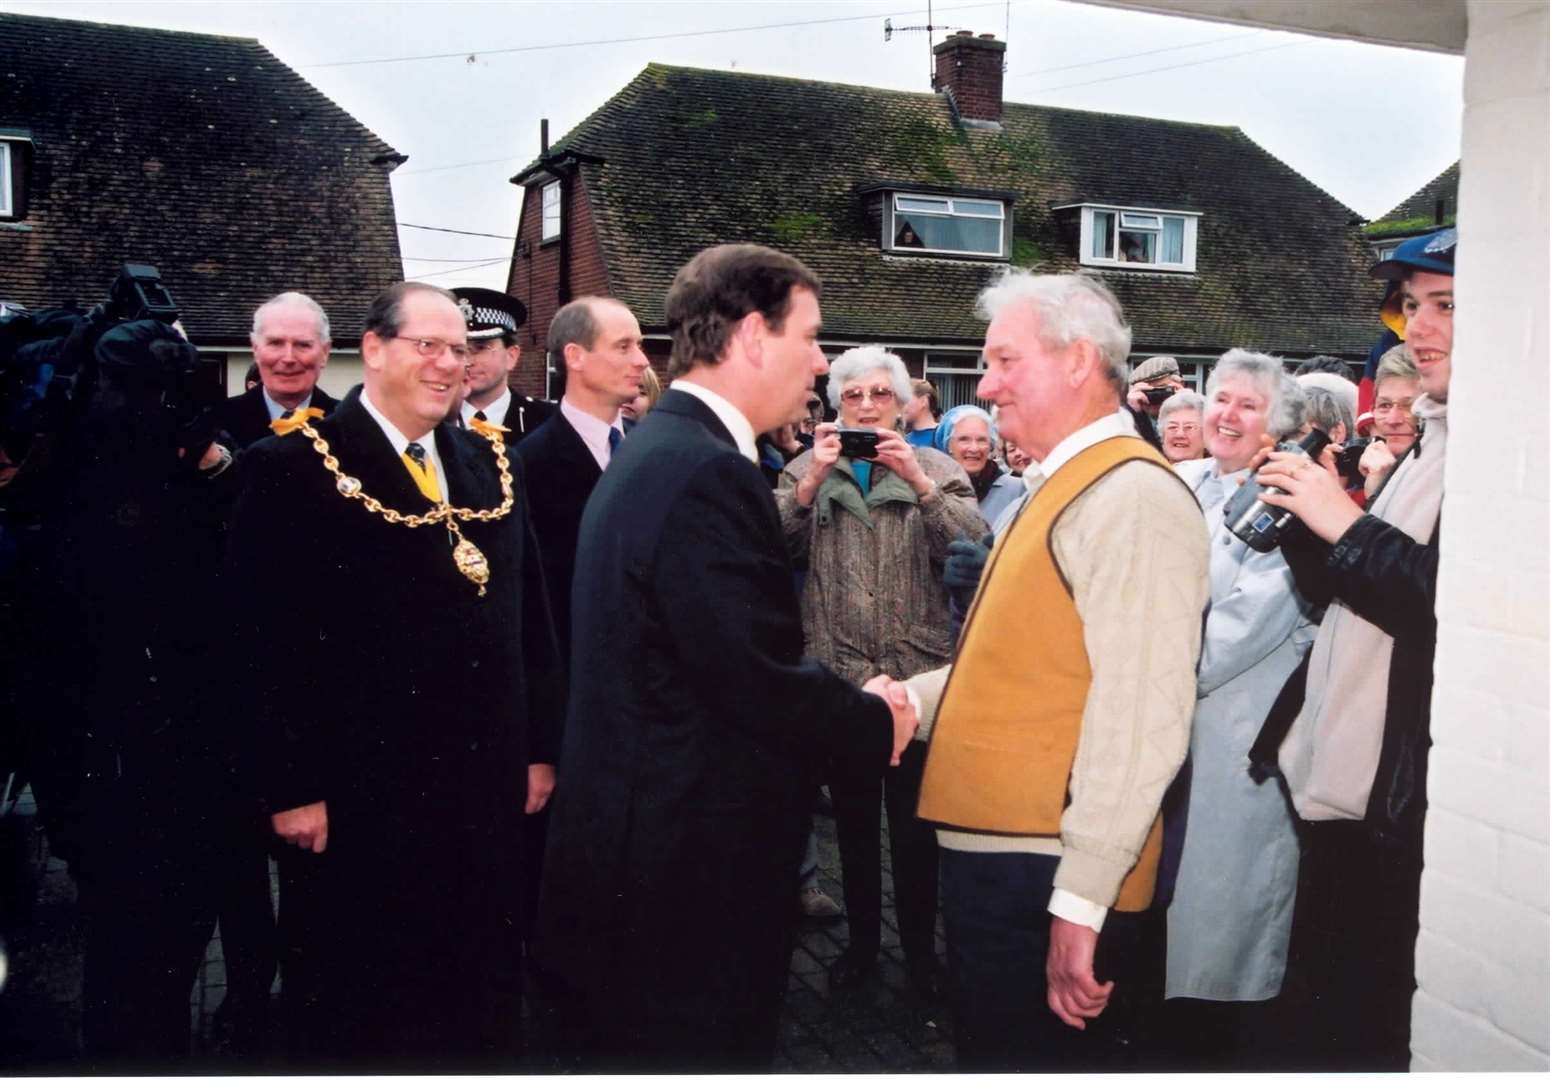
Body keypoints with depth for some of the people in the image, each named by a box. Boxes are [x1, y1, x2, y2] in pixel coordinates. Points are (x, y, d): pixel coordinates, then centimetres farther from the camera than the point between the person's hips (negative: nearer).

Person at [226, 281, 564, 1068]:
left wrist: (539, 746, 9)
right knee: (360, 1007, 14)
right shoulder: (294, 465, -9)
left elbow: (529, 615, 11)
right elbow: (269, 639, -11)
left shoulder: (492, 463, 9)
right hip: (359, 794, -5)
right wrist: (292, 787, -12)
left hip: (486, 783, 5)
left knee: (480, 992, 18)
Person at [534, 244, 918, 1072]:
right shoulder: (709, 474, -22)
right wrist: (877, 722, -7)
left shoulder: (654, 451, 10)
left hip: (644, 847, 10)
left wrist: (849, 704, 6)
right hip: (693, 859, -10)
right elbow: (758, 682, -24)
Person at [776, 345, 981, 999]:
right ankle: (862, 938, 30)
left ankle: (920, 945, 25)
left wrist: (919, 481, -21)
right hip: (837, 672, 1)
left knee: (914, 817, 7)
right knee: (853, 815, 13)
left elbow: (972, 546, -12)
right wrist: (810, 481, -19)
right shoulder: (809, 470, 7)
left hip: (919, 670, -1)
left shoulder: (934, 468, 4)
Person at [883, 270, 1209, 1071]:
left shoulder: (1133, 495, -17)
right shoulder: (1058, 486, 14)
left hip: (1047, 879, -9)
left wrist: (1080, 900, -22)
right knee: (990, 1052, 22)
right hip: (995, 856, 9)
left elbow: (1139, 717, -23)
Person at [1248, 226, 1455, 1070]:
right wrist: (1302, 519, -1)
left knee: (1378, 1036, 7)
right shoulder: (1428, 444, 14)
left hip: (1406, 813, -8)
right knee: (1322, 1014, 21)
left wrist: (1348, 525, -21)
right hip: (1336, 792, 9)